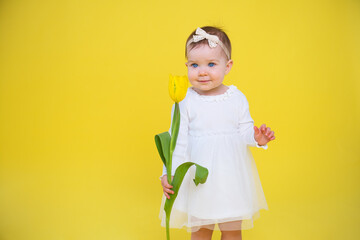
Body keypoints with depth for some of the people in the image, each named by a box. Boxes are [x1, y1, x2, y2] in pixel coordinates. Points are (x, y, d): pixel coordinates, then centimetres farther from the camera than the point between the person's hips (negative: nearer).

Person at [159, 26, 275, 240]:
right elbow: (178, 140, -8)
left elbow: (245, 131, 3)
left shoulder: (237, 98, -4)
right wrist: (169, 173, -13)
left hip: (232, 176, 2)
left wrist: (257, 137, -19)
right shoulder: (185, 101, -9)